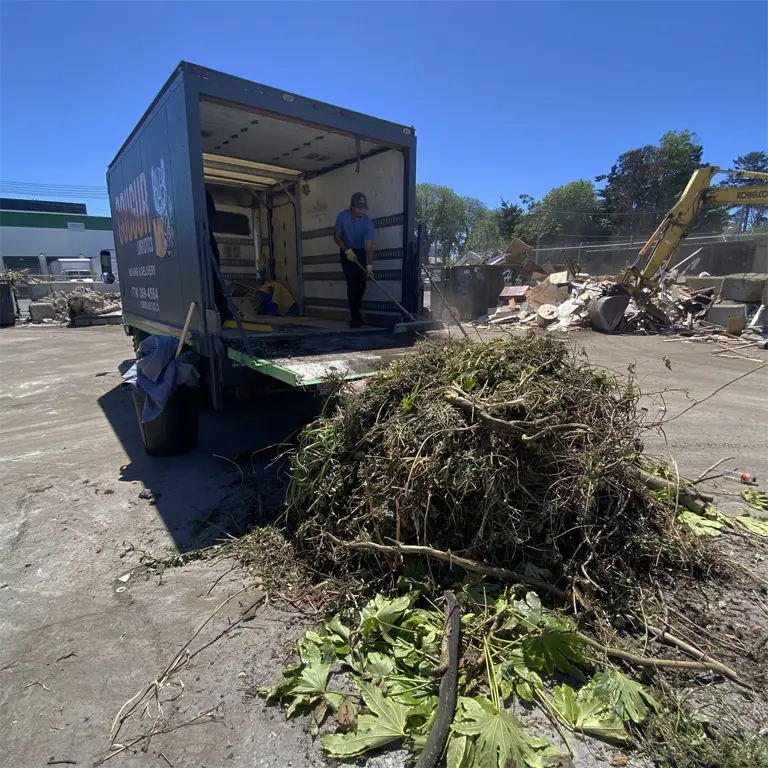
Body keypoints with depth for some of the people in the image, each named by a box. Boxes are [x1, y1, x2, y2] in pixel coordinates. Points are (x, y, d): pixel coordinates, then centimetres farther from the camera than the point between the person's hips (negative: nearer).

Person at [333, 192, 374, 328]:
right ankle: (355, 316, -11)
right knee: (352, 284, -14)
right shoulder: (342, 217, -20)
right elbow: (336, 237, -8)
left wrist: (369, 265, -40)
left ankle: (354, 312, 18)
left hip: (361, 252, 1)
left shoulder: (368, 222, -21)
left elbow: (369, 246, -27)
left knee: (361, 283, -4)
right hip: (347, 252, -1)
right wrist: (347, 250, -22)